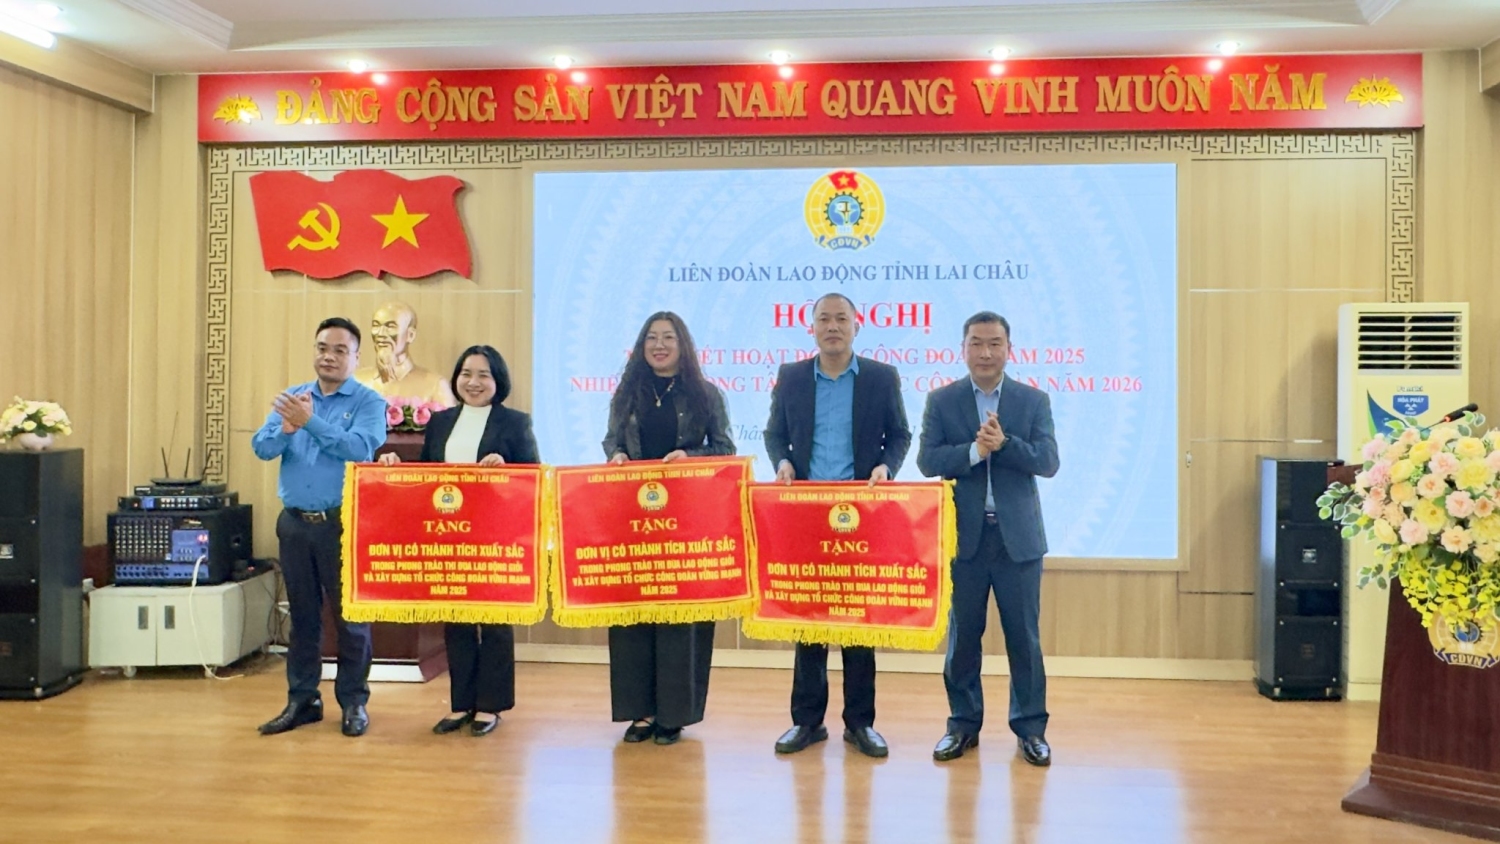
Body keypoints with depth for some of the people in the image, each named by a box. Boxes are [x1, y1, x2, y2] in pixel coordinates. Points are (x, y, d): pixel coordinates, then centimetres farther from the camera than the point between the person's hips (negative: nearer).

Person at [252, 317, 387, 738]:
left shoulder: (368, 401, -3)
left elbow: (361, 447, -20)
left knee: (350, 615, 2)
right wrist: (286, 430, -19)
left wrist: (311, 421, -23)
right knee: (302, 615, 13)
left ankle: (354, 702, 14)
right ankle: (301, 700, 23)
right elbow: (262, 447, 2)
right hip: (295, 522, 5)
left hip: (343, 524, -4)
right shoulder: (292, 397, 11)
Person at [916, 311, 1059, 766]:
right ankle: (963, 723, 21)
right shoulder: (942, 400, 2)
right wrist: (974, 450, -22)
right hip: (963, 536, 0)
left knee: (1024, 635, 6)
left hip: (1018, 536, 0)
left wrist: (1004, 443, -21)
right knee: (962, 634, 9)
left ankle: (1030, 727, 18)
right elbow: (928, 460, -7)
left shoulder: (1034, 400, 4)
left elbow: (1048, 462, -6)